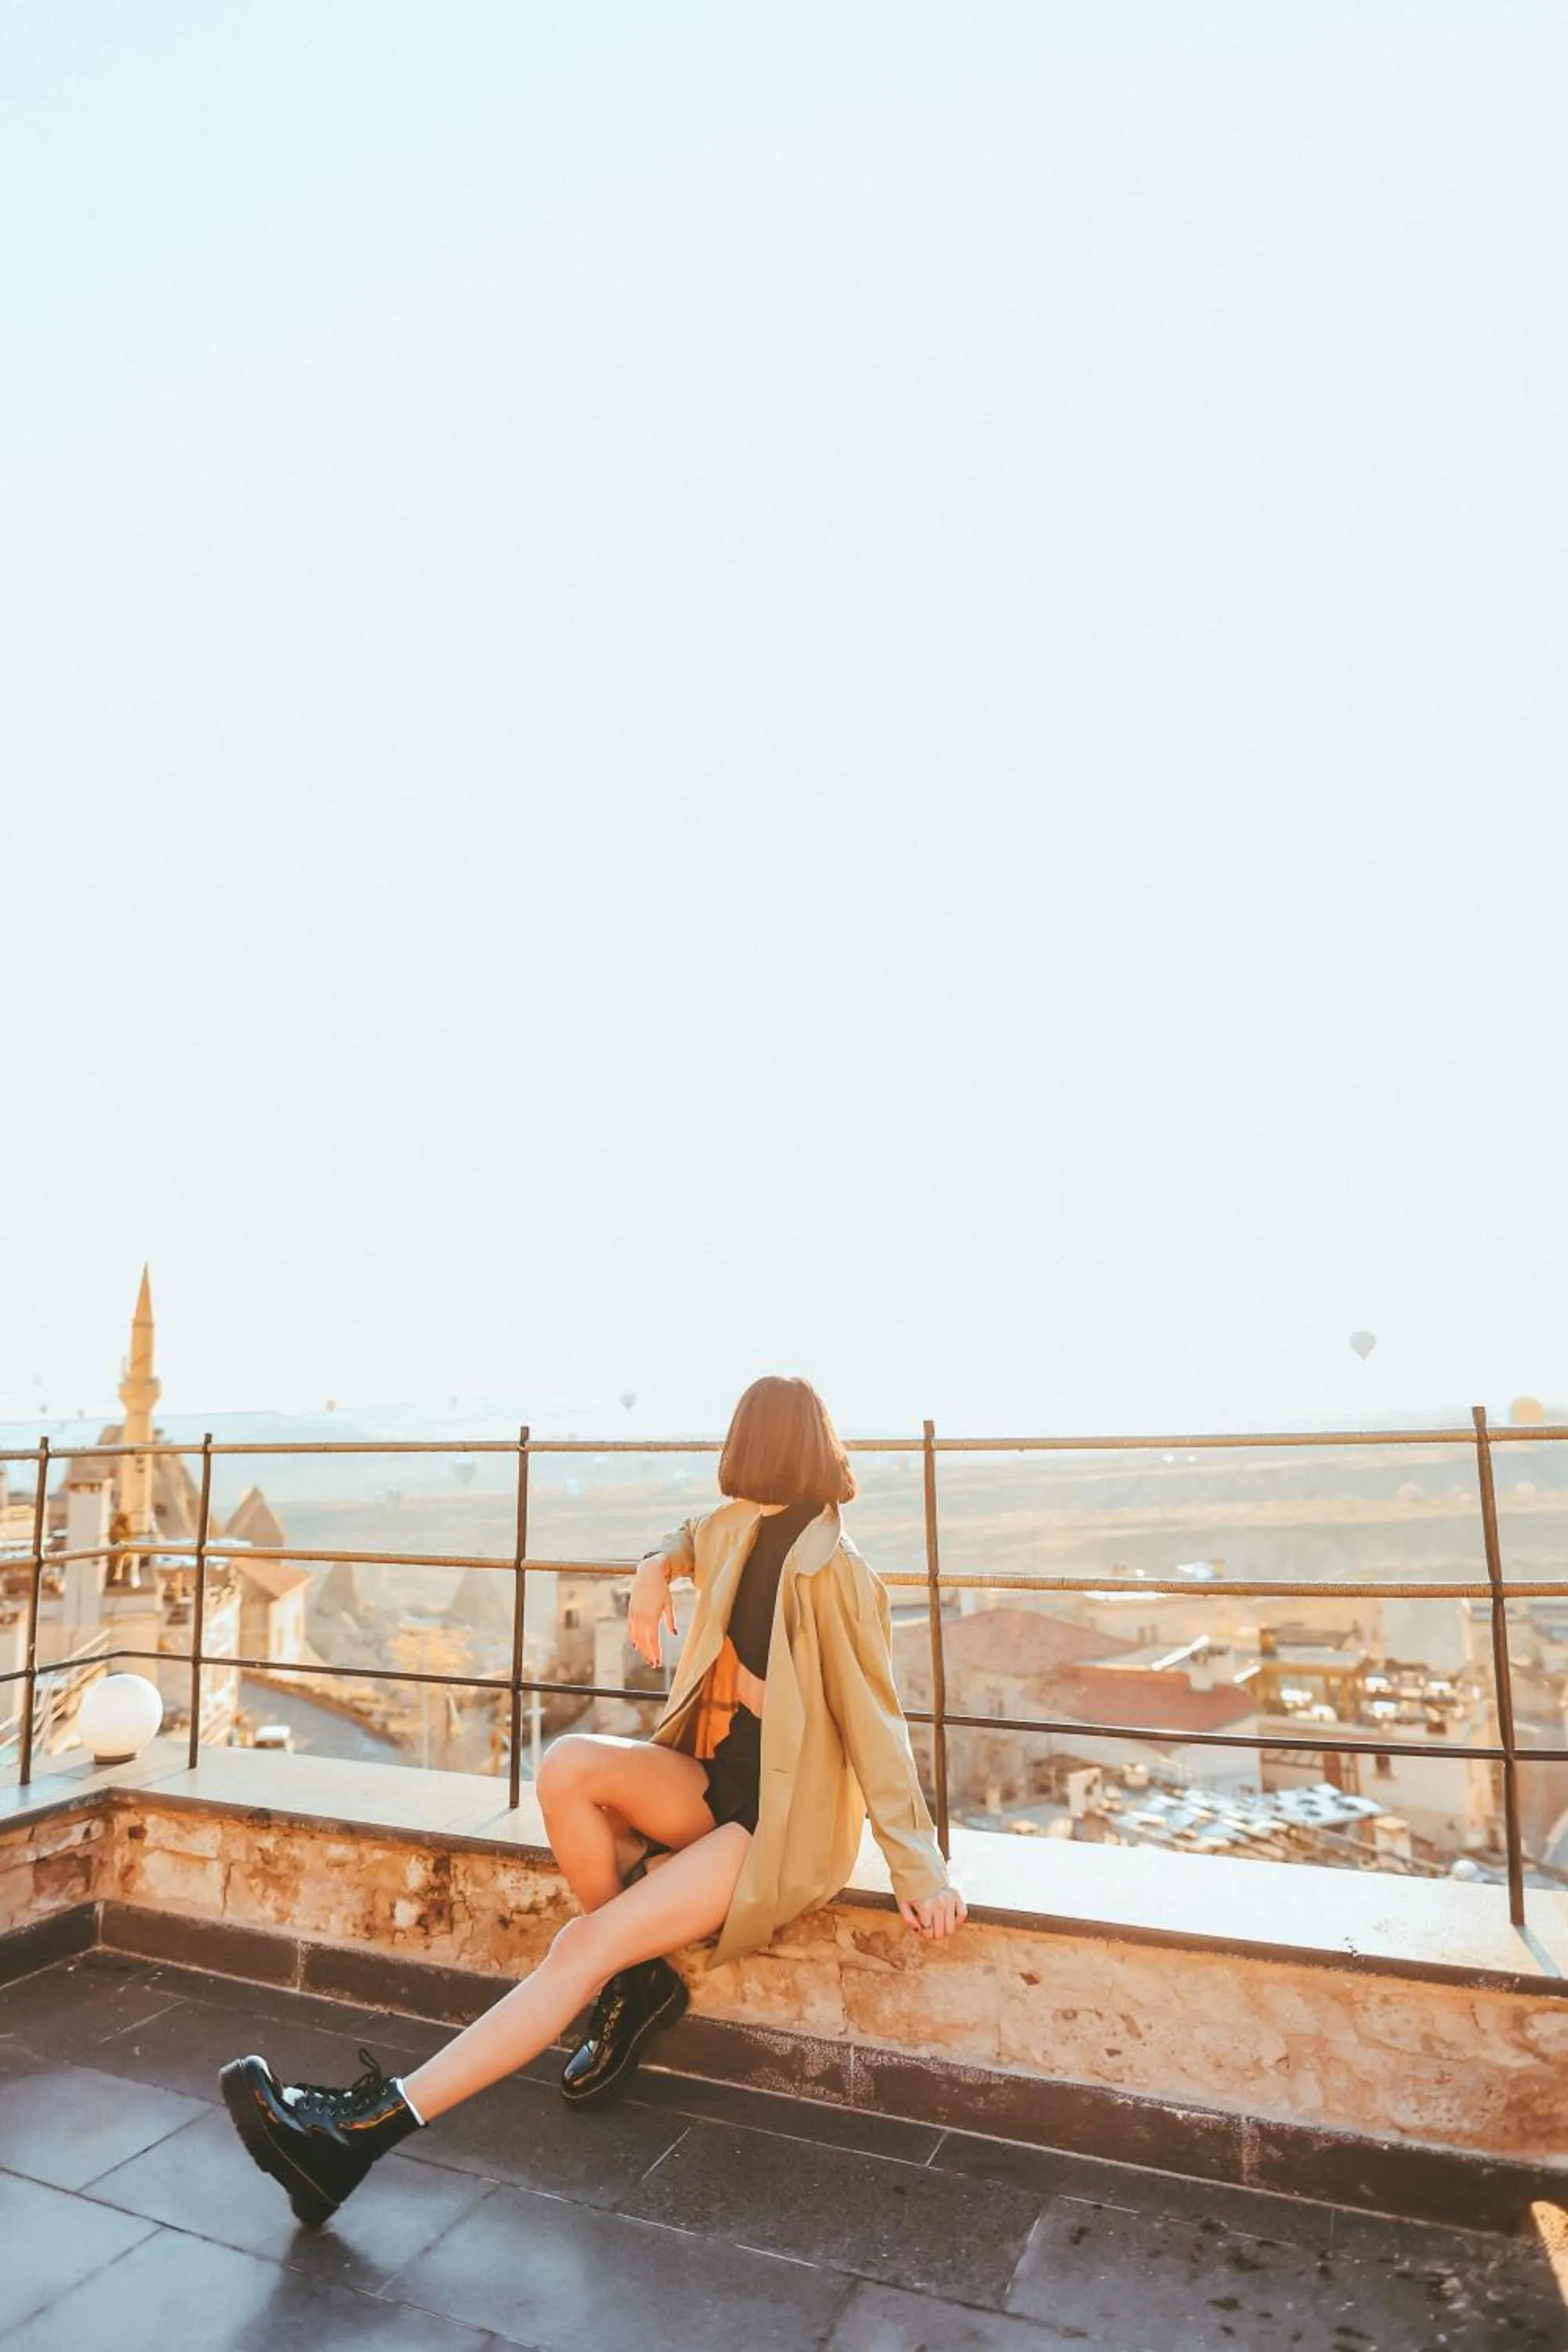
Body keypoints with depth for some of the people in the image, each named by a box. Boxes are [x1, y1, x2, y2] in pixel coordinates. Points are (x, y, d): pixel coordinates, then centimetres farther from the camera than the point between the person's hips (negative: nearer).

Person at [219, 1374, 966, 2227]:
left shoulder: (832, 1569, -18)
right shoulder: (734, 1529, 3)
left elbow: (876, 1724, -15)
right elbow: (685, 1538, 29)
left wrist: (919, 1869, -16)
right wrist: (655, 1568, 5)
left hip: (782, 1818, -7)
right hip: (708, 1778, 7)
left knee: (585, 1946, -20)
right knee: (568, 1763, -22)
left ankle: (372, 2125, -15)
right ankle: (635, 1981, -3)